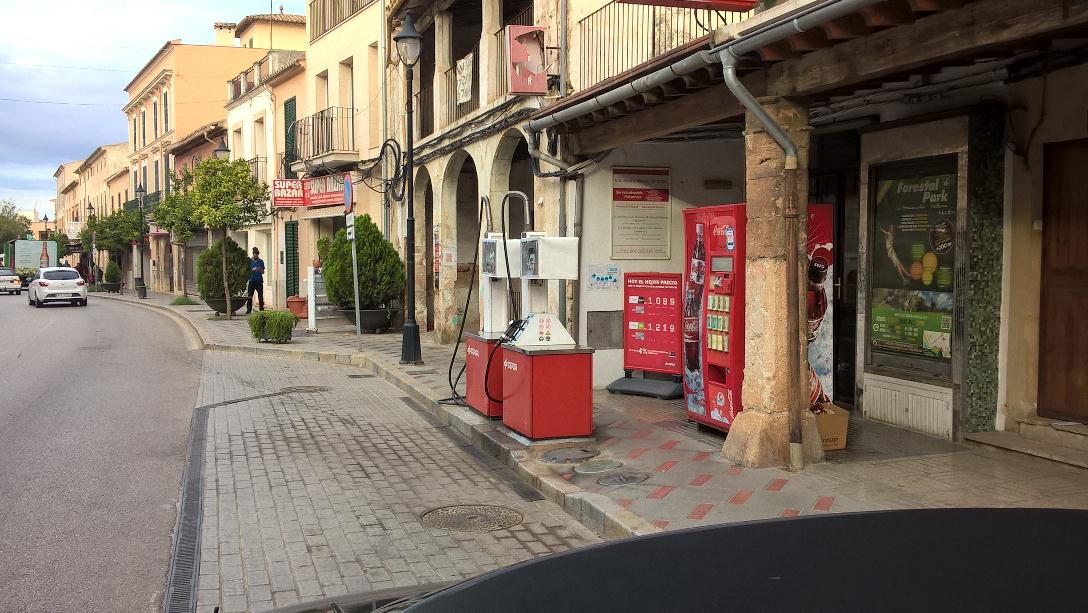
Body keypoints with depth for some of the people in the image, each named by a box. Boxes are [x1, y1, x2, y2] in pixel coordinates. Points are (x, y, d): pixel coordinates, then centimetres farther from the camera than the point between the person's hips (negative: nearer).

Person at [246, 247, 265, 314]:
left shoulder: (261, 261, 8)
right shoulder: (250, 261, 4)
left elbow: (263, 272, 7)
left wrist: (259, 270, -13)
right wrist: (253, 270, -15)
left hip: (259, 281, 1)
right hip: (251, 281, -1)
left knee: (261, 296, -1)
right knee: (249, 296, -1)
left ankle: (261, 309, 6)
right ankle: (249, 309, 4)